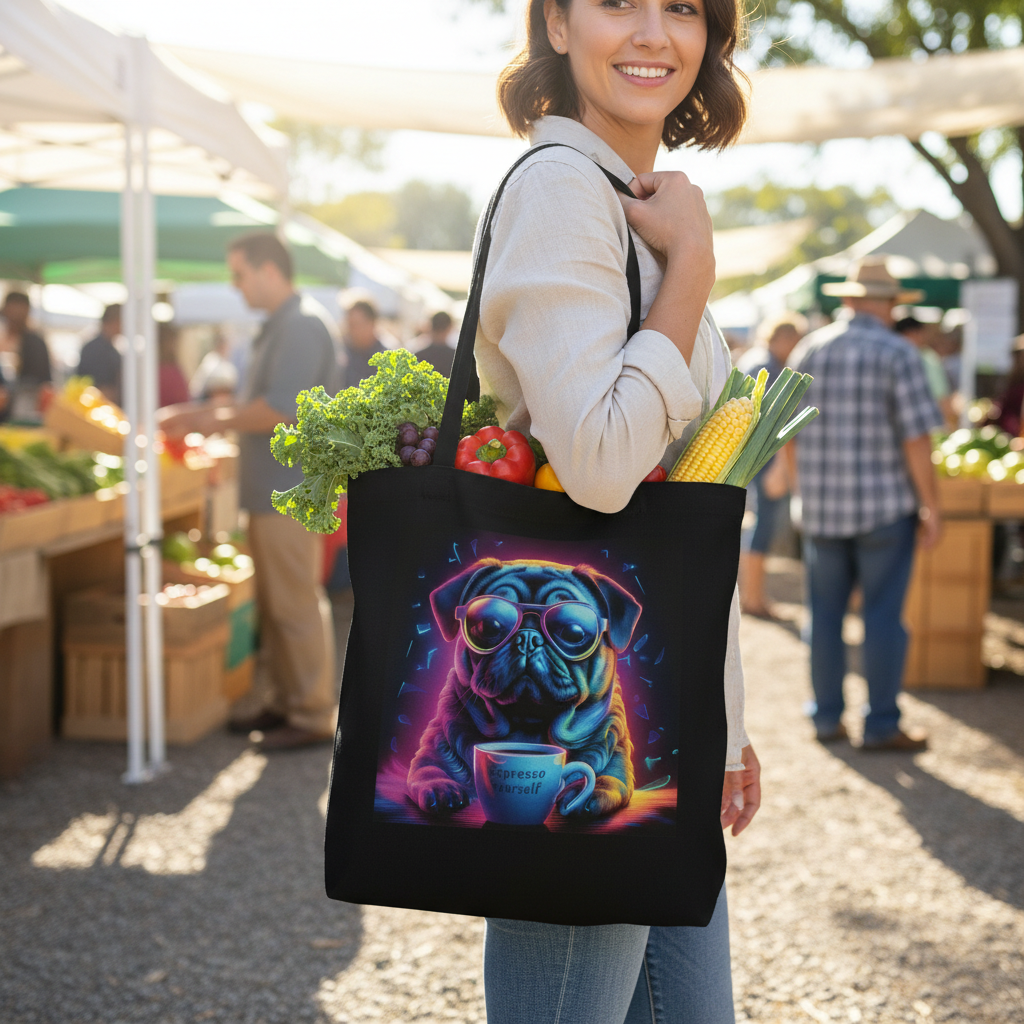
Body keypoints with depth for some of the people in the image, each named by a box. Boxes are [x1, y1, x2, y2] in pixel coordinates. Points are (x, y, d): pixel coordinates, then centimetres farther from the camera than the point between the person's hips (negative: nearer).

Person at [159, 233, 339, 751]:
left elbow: (281, 409, -24)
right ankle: (286, 703, 24)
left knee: (296, 605, -5)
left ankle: (312, 716, 1)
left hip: (290, 491, -10)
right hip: (271, 490, 10)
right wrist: (202, 413, 12)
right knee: (274, 605, 15)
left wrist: (217, 420, -11)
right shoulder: (279, 326, 18)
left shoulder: (301, 325, -16)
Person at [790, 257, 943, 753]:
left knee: (825, 614, 11)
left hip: (821, 507, 4)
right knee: (883, 615, 1)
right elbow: (915, 437, -14)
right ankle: (881, 725, 4)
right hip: (884, 505, -4)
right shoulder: (898, 353, -8)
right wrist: (931, 506, -6)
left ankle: (828, 718, 16)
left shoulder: (809, 349, 6)